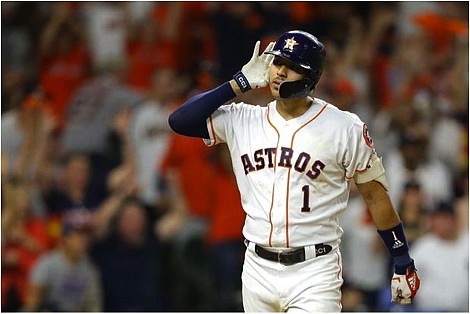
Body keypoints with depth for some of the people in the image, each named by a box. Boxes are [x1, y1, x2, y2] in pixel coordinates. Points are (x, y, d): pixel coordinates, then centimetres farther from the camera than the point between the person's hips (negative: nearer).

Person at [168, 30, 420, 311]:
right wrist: (240, 83, -2)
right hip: (258, 270, 4)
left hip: (314, 273, -4)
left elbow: (375, 194, 2)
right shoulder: (243, 121, 6)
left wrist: (404, 264, 2)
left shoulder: (345, 128, -3)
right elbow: (180, 120, -2)